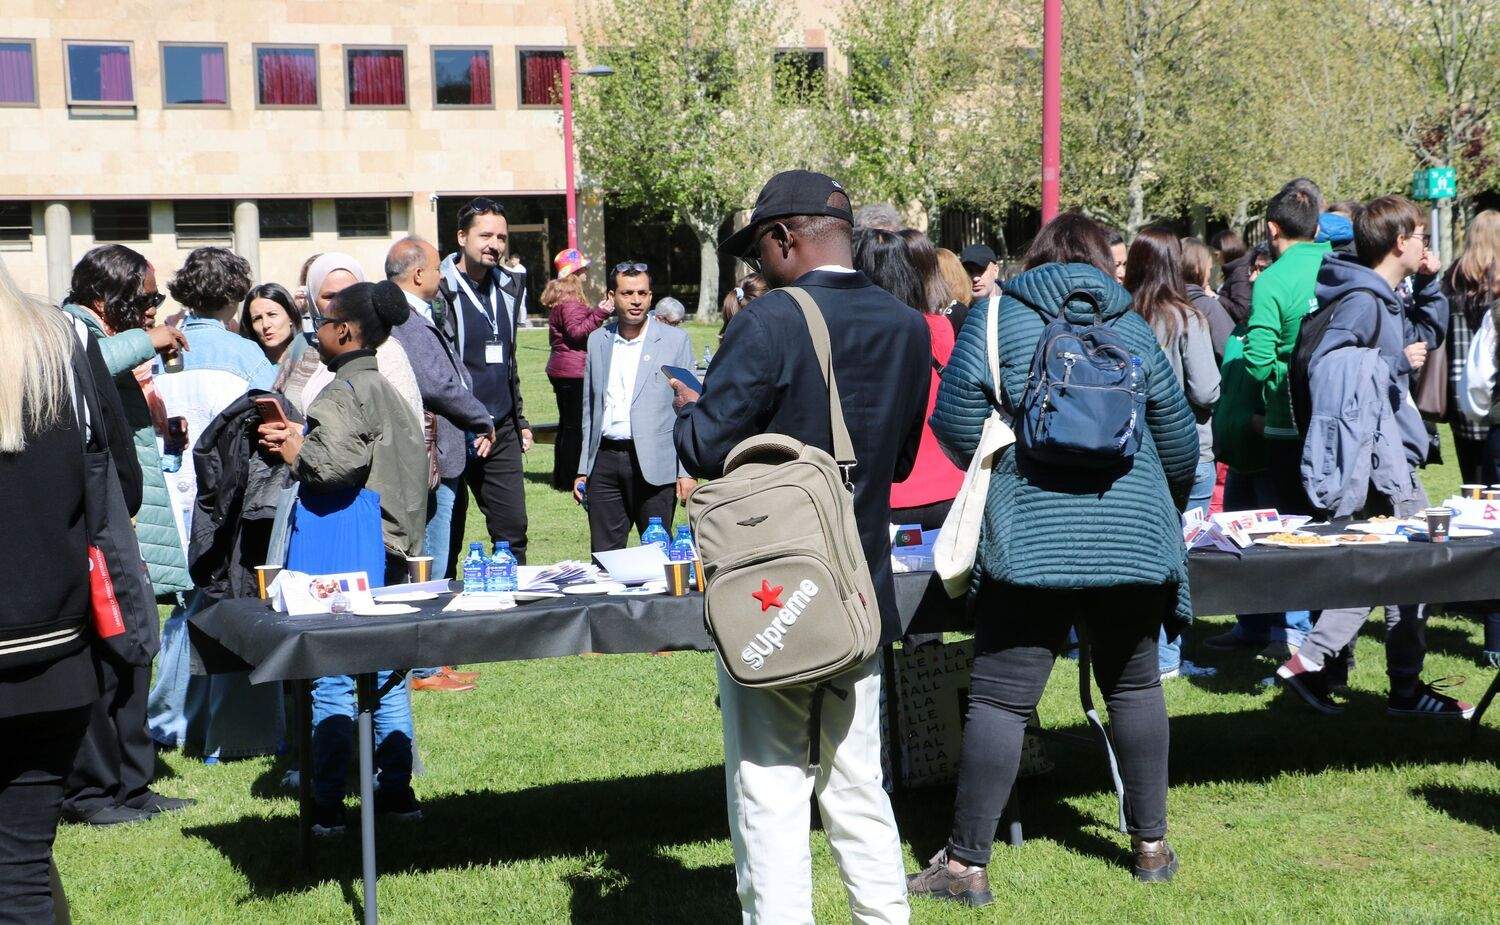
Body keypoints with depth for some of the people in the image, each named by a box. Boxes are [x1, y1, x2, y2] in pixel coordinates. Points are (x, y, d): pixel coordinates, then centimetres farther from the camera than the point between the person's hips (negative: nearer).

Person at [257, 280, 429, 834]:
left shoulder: (342, 394, -14)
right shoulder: (385, 388, 14)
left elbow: (336, 464, -27)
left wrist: (296, 452, -6)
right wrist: (302, 438, 12)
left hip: (340, 545, -9)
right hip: (387, 539, 9)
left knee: (331, 675, -3)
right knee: (384, 669, 14)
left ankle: (326, 806, 2)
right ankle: (397, 790, 19)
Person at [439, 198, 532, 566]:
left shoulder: (509, 288, 13)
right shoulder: (439, 290, -9)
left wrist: (520, 421, 21)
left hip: (501, 430, 6)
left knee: (513, 528, 6)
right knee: (446, 538, 2)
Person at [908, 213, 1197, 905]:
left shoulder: (998, 316, 4)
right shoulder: (1133, 327, 13)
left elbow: (956, 420, -3)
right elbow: (1177, 434, 15)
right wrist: (1167, 509, 34)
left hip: (1031, 536, -3)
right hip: (1132, 533, 3)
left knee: (999, 697, -2)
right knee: (1134, 685, 17)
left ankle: (965, 864, 0)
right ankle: (1152, 845, 24)